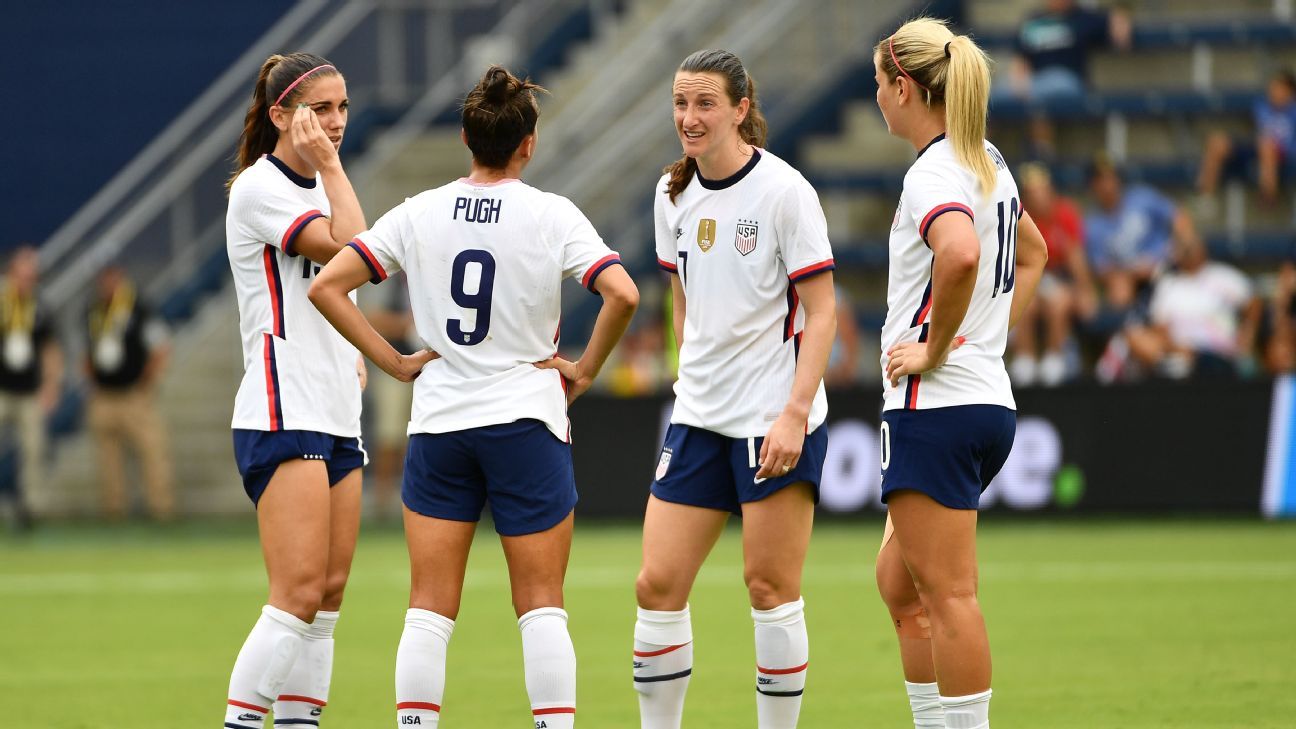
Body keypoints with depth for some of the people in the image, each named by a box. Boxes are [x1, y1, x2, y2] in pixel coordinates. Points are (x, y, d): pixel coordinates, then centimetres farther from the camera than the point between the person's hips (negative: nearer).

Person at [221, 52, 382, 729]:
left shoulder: (318, 186, 17)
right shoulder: (260, 188, -10)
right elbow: (350, 249, -21)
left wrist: (350, 350, 15)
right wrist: (330, 165, -15)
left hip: (337, 418, 9)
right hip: (284, 417, -9)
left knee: (329, 596, 4)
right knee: (299, 596, -17)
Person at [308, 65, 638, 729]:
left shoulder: (419, 213, 2)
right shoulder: (552, 215, -6)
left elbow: (326, 286, -1)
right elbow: (622, 294, -18)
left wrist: (394, 362, 3)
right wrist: (585, 370, -3)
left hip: (437, 424, 2)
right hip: (527, 423, -2)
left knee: (429, 609, 4)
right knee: (541, 606, 3)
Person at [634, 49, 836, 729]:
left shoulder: (783, 190, -11)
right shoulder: (674, 193, 7)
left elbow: (821, 311, -11)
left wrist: (794, 413, -19)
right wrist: (694, 374, 14)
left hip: (777, 420, -6)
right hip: (698, 417, 6)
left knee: (770, 588, -4)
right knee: (657, 584, 0)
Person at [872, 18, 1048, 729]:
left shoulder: (934, 174, -15)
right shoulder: (987, 163, 14)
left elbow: (960, 254, -36)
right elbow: (1031, 253, 33)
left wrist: (935, 347, -22)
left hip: (936, 404, -10)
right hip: (989, 399, 10)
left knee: (949, 594, -7)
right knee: (900, 582, 16)